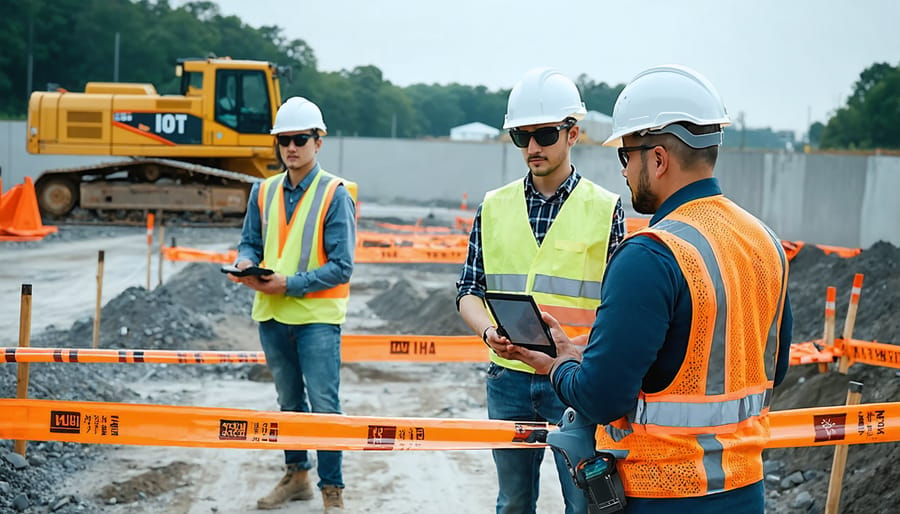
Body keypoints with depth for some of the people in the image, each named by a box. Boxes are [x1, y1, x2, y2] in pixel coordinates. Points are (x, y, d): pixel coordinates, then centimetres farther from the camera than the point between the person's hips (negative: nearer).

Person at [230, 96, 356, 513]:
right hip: (272, 313, 5)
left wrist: (291, 284, -20)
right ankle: (296, 475, 32)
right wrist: (246, 262, -11)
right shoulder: (264, 192, 6)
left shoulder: (334, 194, -8)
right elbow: (250, 242, 13)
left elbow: (341, 267, -12)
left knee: (324, 404, -4)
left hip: (317, 315, -5)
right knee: (289, 400, 17)